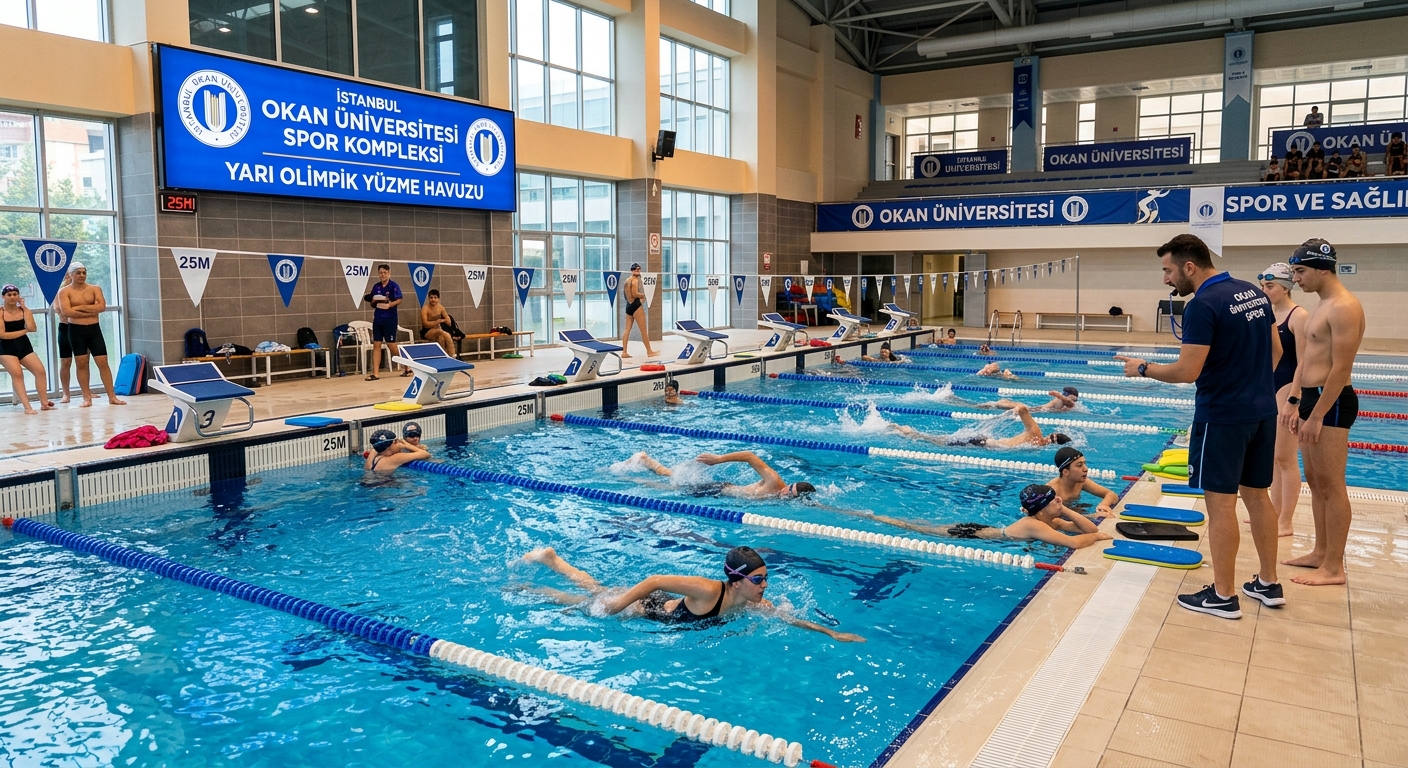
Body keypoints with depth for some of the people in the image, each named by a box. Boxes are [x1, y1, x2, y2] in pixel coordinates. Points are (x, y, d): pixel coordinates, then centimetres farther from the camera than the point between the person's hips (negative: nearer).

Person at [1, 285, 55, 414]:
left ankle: (44, 403, 2)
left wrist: (24, 308, -8)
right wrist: (24, 331, -10)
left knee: (40, 370, -6)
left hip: (25, 346, 4)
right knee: (17, 373, -19)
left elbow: (32, 328, -12)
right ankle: (27, 407, -21)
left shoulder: (24, 310, 5)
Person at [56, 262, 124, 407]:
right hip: (76, 331, -1)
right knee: (81, 363, 2)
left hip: (94, 329, 1)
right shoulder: (65, 291, 1)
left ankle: (112, 396, 3)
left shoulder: (95, 289, 6)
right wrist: (91, 311, -12)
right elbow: (66, 311, -14)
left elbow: (102, 306, -9)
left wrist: (80, 307, -11)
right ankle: (87, 398, 7)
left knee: (103, 362, 0)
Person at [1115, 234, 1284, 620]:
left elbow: (1187, 371, -22)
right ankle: (1268, 584, 27)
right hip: (1262, 411, 9)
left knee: (1221, 502, -1)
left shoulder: (1203, 305, -19)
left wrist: (1142, 368, -7)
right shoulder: (1254, 292, 8)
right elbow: (1276, 350, 15)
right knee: (1257, 495, 17)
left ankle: (1223, 596, 7)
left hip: (1222, 416, -9)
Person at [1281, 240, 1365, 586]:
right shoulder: (1322, 306, 16)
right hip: (1312, 398, 10)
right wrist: (1293, 402, 15)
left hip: (1331, 402, -10)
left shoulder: (1344, 307, -16)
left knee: (1331, 485, -4)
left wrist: (1317, 415, -21)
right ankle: (1321, 553, 26)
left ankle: (1334, 568, 3)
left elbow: (1341, 368, -21)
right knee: (1315, 481, 16)